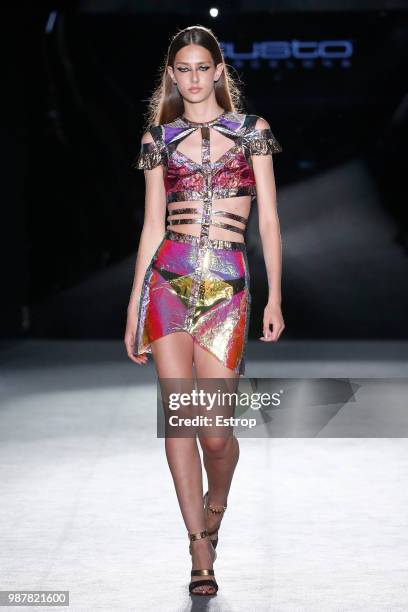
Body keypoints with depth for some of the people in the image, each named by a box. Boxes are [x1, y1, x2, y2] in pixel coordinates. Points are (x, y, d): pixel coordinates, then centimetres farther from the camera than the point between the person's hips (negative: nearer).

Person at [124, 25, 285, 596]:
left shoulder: (251, 131, 7)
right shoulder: (159, 139, 10)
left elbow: (269, 220, 6)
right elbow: (152, 226, 10)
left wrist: (275, 297, 1)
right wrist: (133, 309, 7)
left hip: (226, 285, -1)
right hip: (168, 283, 1)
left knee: (216, 430, -5)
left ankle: (215, 507, 29)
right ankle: (201, 550, 10)